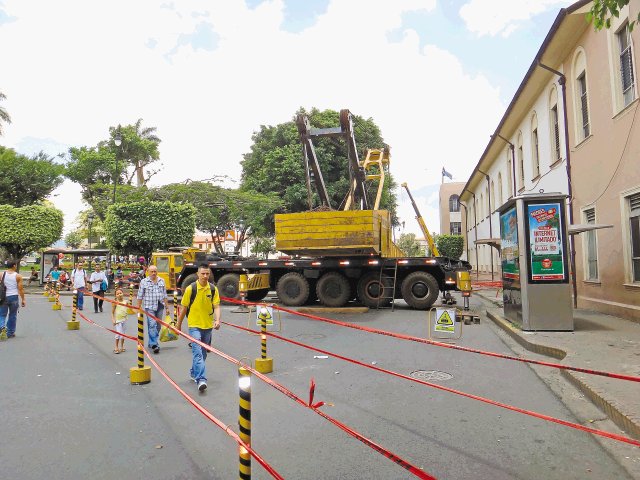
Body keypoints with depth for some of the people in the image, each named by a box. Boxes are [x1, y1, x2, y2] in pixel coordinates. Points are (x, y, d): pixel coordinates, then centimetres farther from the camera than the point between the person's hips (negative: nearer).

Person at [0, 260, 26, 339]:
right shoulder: (18, 276, -6)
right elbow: (20, 289, -6)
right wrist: (23, 300, 1)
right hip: (13, 297, -1)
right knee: (12, 316, 11)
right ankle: (10, 333, 18)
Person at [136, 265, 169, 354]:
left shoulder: (162, 281, 8)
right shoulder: (144, 282, -1)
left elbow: (164, 295, 13)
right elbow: (140, 296, 1)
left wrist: (167, 307, 11)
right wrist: (138, 308, -2)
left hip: (160, 306, 4)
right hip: (149, 307, -4)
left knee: (158, 326, 9)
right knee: (152, 325, -14)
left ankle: (151, 342, 24)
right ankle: (154, 344, -12)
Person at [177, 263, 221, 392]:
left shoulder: (213, 289, -1)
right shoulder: (191, 288, -9)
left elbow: (216, 306, -3)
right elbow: (184, 308, -1)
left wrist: (217, 320, -21)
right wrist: (179, 325, 6)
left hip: (208, 326, 4)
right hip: (194, 325, -4)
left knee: (203, 353, 17)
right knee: (198, 352, -13)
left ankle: (194, 373, 38)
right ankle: (201, 379, -16)